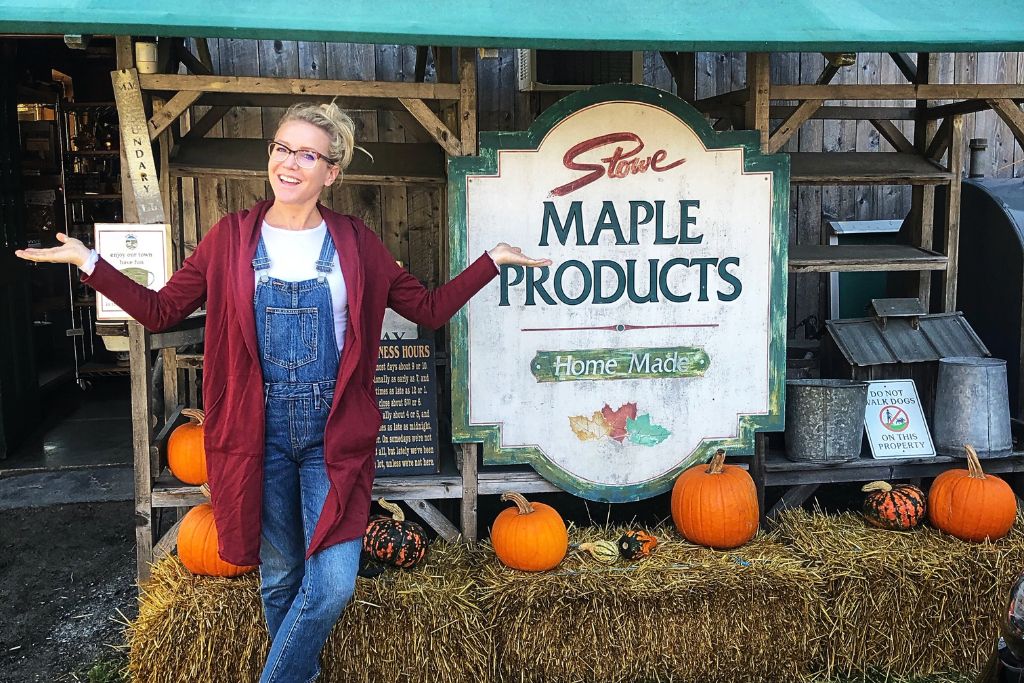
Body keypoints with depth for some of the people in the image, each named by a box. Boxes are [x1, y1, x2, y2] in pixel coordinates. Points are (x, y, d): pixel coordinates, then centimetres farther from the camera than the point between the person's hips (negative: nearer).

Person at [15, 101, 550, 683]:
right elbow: (160, 311, 5)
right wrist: (89, 262, -3)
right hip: (259, 432, 1)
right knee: (280, 579, 15)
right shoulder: (232, 237, 2)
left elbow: (430, 309, 4)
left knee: (334, 584, -7)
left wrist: (491, 261, -2)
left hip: (334, 432, 0)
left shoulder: (357, 243, 2)